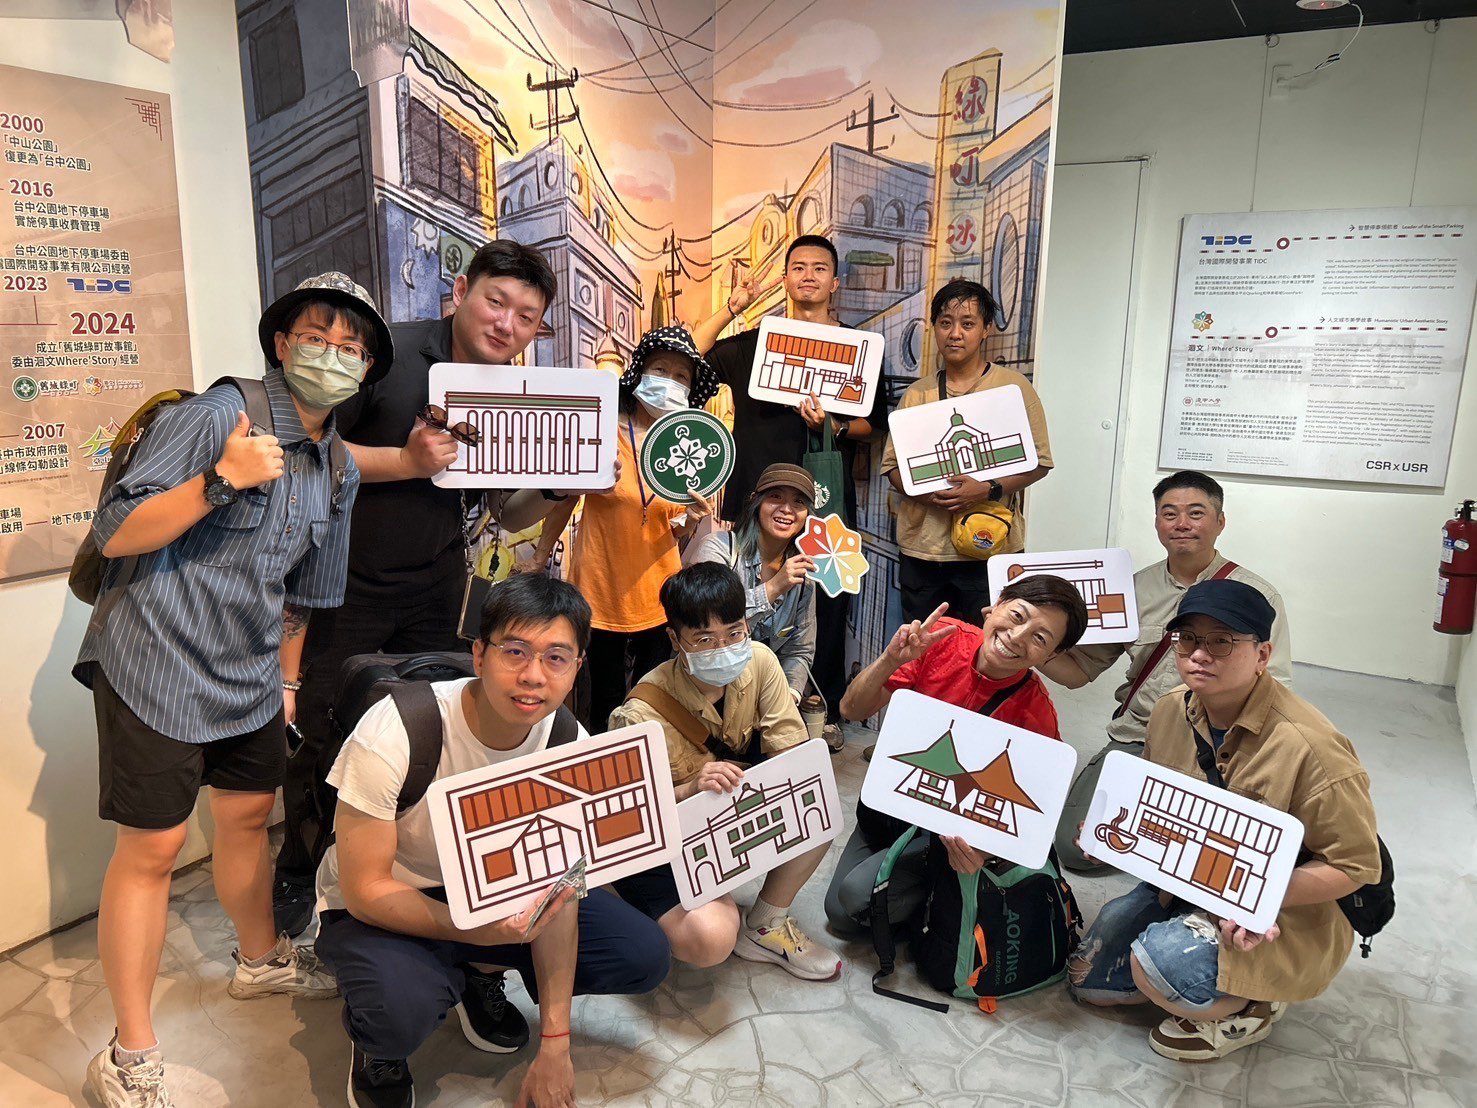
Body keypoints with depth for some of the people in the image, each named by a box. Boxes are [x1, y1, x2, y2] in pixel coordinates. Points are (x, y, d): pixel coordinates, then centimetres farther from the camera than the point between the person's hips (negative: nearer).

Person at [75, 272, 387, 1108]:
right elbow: (114, 534, -18)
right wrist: (221, 481, -30)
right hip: (157, 665, -7)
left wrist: (287, 678, 22)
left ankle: (263, 960, 43)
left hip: (249, 678, 7)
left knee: (251, 813, 20)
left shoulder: (341, 472, 8)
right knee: (153, 847, -1)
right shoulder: (217, 416, -14)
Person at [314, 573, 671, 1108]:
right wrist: (474, 927, -40)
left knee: (643, 955, -8)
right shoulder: (395, 733, -31)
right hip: (374, 907, -4)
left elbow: (557, 887, -10)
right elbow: (366, 889, -24)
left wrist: (554, 1044, -10)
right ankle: (377, 1041, 2)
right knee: (401, 1010, -37)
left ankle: (480, 975, 15)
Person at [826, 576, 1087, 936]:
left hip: (950, 828, -4)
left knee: (858, 895, -22)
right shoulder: (943, 637, -18)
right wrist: (891, 660, -34)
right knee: (838, 916, 6)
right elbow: (852, 710, -14)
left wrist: (983, 851, -39)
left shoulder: (1035, 715, -25)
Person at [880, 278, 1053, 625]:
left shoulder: (1014, 387, 2)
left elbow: (1039, 461, -2)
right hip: (921, 549, 3)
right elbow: (892, 464, 10)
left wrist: (989, 489, -18)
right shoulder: (916, 394, 12)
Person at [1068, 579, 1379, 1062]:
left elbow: (1356, 864, -18)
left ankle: (1253, 1007, 2)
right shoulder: (1170, 711, -5)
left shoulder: (1309, 746, -27)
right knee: (1088, 978, 2)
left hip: (1289, 913, -6)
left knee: (1158, 963, -31)